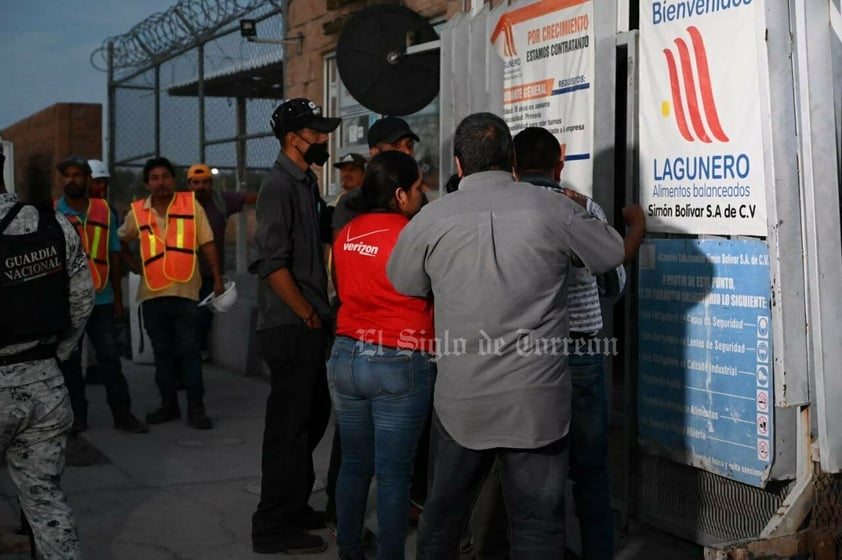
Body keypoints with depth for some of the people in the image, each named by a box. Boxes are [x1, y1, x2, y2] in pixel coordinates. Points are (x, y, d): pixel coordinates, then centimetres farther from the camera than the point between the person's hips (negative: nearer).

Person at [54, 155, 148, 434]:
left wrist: (118, 296, 9)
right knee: (69, 360, 8)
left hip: (101, 299, 1)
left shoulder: (104, 211, 4)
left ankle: (122, 413, 9)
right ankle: (77, 414, 18)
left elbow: (113, 254, 9)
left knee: (110, 358, 3)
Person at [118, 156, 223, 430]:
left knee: (188, 350, -3)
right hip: (152, 293, 3)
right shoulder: (137, 211, 6)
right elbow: (121, 240, 23)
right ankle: (168, 404, 21)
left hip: (185, 290, -3)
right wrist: (133, 265, 11)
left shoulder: (191, 204, 1)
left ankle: (196, 408, 0)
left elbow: (207, 243, 0)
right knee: (162, 351, 11)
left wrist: (217, 279, -3)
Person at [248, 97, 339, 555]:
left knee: (312, 415, 18)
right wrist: (308, 316, -15)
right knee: (289, 423, -2)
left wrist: (319, 312, 15)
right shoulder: (279, 185, -14)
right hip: (291, 327, -10)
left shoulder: (304, 183, 15)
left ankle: (294, 506, 32)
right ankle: (274, 527, 8)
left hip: (307, 325, 10)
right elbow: (271, 262, -21)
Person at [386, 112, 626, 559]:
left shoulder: (431, 221, -4)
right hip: (538, 403, -1)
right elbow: (613, 253, 11)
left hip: (461, 401, 1)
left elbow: (402, 282, 12)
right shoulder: (555, 211, -5)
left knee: (442, 517, 18)